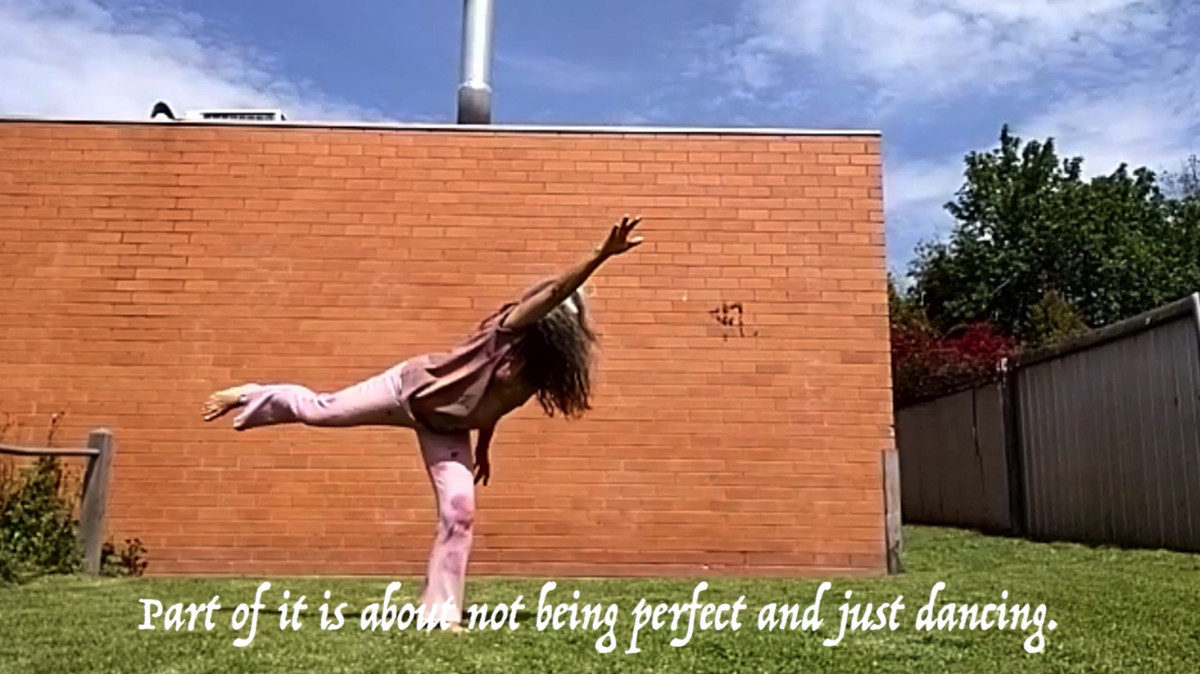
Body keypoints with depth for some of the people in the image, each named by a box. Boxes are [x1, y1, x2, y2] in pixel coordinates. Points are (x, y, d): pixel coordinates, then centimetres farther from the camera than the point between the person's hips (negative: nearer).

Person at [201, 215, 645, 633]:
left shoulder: (539, 368, -4)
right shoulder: (510, 331, -22)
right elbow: (553, 292, -40)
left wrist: (483, 445, 21)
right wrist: (602, 255, -49)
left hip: (448, 429, 6)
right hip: (413, 389, -6)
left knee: (459, 514, -4)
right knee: (319, 409, 7)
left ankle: (442, 612, 6)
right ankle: (250, 398, 38)